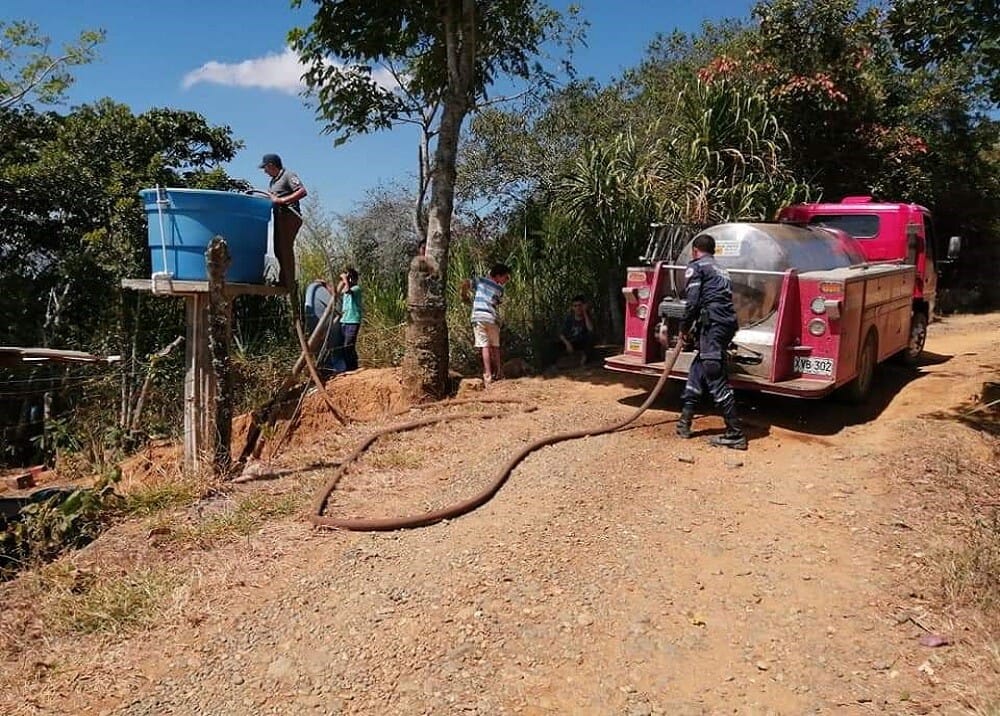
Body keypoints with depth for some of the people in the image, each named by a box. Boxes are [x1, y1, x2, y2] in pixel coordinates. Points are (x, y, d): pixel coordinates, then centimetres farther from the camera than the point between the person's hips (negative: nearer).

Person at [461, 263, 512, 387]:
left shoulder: (480, 280, 10)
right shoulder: (500, 289, 10)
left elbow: (465, 283, -1)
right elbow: (497, 302, 11)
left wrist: (464, 296, 14)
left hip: (478, 317, 0)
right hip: (492, 318, 0)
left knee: (485, 346, -3)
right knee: (495, 346, 16)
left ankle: (488, 377, -10)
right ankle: (497, 374, 22)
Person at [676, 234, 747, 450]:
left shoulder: (696, 266, 3)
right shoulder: (720, 270, 28)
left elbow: (693, 302, -7)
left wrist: (684, 328, 5)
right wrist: (695, 327, 26)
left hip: (713, 325, -9)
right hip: (729, 324, 9)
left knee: (716, 379, -8)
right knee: (697, 370, 19)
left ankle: (735, 434, -8)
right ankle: (684, 422, 24)